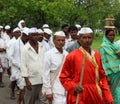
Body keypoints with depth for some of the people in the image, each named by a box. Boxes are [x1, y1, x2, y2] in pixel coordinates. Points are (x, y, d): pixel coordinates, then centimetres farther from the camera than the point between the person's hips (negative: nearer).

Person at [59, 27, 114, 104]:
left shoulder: (97, 55, 6)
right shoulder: (72, 56, -8)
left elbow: (102, 77, 11)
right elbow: (64, 77, -2)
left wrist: (108, 97, 7)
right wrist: (73, 86, -19)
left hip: (96, 97, 4)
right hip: (79, 98, -4)